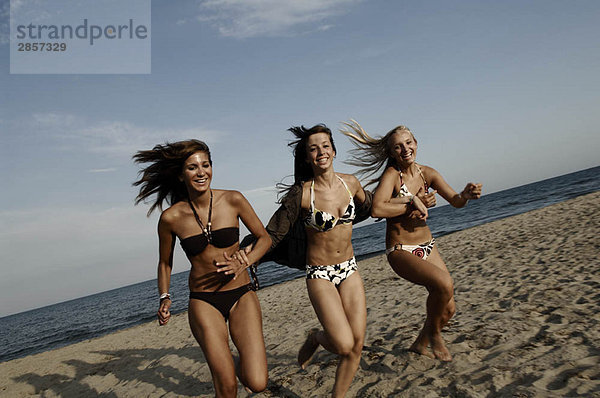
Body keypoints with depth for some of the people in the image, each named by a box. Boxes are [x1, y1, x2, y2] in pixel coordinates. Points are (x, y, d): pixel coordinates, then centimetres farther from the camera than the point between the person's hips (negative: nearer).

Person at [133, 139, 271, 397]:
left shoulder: (233, 200, -7)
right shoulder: (170, 218, -6)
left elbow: (264, 238, 4)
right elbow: (165, 263, 11)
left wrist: (242, 263, -12)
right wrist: (165, 299, -1)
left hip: (241, 296, 1)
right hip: (203, 302, 0)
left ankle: (241, 363, 25)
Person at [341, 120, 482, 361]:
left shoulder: (427, 173, 2)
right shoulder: (392, 174, -15)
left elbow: (455, 201, 2)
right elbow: (377, 209, -30)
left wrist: (466, 195, -21)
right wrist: (414, 204, -20)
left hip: (427, 247, 7)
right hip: (400, 251, -6)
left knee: (447, 309, 8)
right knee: (444, 283, -30)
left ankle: (420, 344, 36)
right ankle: (433, 333, -1)